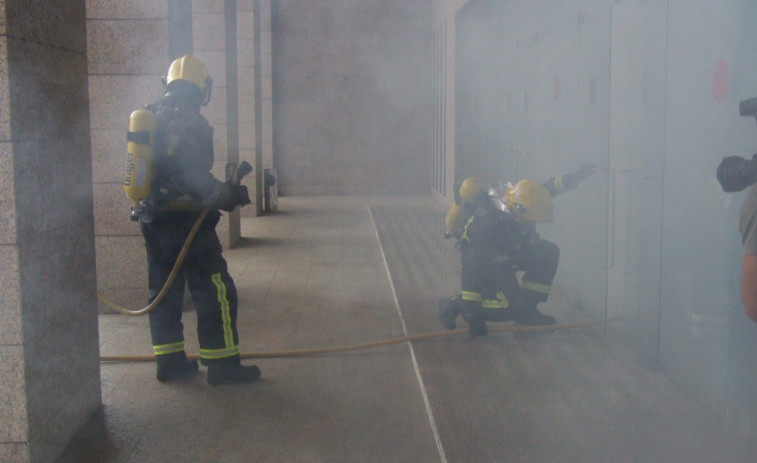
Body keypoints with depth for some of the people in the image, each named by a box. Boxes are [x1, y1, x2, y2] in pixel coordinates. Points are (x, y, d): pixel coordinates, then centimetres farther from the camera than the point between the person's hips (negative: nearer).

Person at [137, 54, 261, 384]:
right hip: (185, 221, -9)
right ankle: (222, 365, 3)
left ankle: (169, 361, 21)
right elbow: (194, 179, -23)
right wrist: (229, 195, -10)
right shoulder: (189, 122, -15)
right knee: (215, 292, -1)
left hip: (153, 220, 9)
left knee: (164, 292, 15)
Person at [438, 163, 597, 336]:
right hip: (483, 263, -8)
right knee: (510, 306, -25)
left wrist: (575, 177, -9)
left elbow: (548, 187, 2)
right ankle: (452, 304, -8)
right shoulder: (489, 225, -40)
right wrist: (471, 311, -38)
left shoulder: (517, 198, -19)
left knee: (549, 252, -6)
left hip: (506, 254, 8)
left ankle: (525, 309, 2)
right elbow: (473, 268, -39)